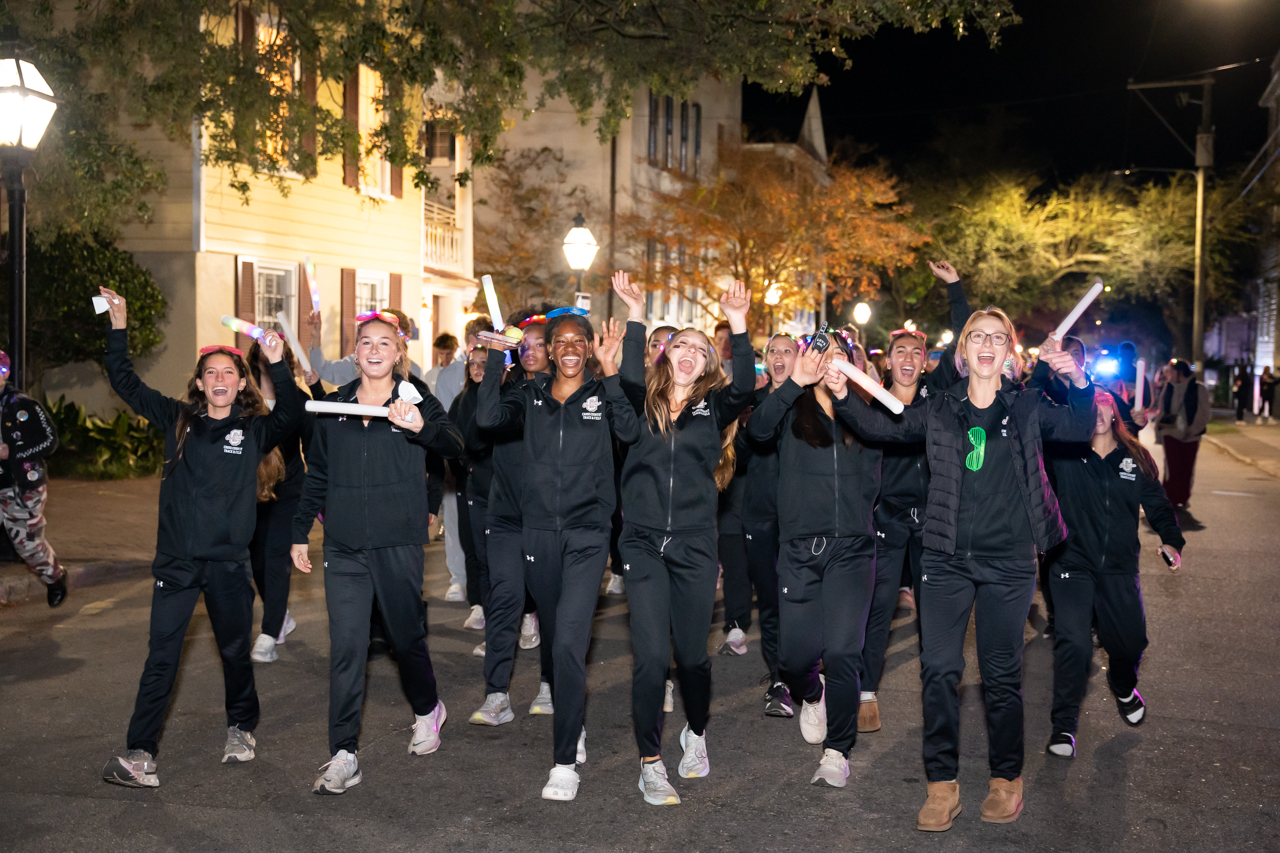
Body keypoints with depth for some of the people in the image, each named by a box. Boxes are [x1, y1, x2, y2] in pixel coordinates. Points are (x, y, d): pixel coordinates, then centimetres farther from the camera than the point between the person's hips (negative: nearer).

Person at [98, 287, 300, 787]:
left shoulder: (255, 429, 0)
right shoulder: (178, 420, 6)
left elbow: (291, 414, -19)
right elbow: (126, 385, 7)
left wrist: (278, 366, -31)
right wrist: (118, 329, 1)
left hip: (229, 563, 0)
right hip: (176, 561, 0)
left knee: (235, 652, 14)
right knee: (161, 658, -2)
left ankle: (241, 728, 35)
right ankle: (140, 754, 1)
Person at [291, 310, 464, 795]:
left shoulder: (415, 401, 0)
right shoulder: (334, 405, 9)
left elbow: (453, 447, -18)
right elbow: (316, 476, 17)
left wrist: (423, 428, -38)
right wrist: (300, 532, 15)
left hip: (398, 543, -2)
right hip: (344, 547, 2)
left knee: (406, 636, 10)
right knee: (345, 649, -1)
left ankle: (427, 711, 37)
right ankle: (343, 756, 3)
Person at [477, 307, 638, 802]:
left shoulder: (602, 395, 2)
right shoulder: (532, 396, 8)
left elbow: (630, 432, -18)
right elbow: (487, 418, -9)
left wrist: (610, 373, -22)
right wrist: (497, 356, -11)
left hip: (586, 536, -3)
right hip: (538, 532, 3)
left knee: (569, 643, -13)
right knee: (555, 640, 16)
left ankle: (566, 762, -6)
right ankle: (573, 727, 37)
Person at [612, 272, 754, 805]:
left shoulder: (713, 406, 7)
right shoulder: (642, 403, 6)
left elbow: (745, 388, -13)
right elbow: (628, 377, -15)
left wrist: (737, 326, -22)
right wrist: (635, 314, -19)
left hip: (694, 545, 1)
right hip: (643, 544, 0)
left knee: (692, 654, 8)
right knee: (650, 656, -5)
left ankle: (696, 734, 37)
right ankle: (651, 763, 10)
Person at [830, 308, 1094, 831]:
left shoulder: (1028, 406, 4)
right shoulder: (940, 409, 7)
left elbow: (1079, 429, -5)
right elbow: (885, 428, 6)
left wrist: (1079, 384, -22)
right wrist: (842, 395, -8)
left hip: (1008, 561, -1)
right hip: (946, 558, 1)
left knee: (1001, 674, 8)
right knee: (938, 669, -1)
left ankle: (1006, 779, 26)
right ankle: (942, 785, 11)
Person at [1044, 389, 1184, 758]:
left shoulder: (1136, 458, 4)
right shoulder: (1064, 453, -5)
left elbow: (1156, 503, 9)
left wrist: (1171, 540, -6)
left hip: (1119, 566, 3)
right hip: (1073, 564, -3)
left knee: (1130, 640, 12)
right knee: (1073, 642, -13)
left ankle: (1124, 688, 48)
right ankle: (1064, 726, 0)